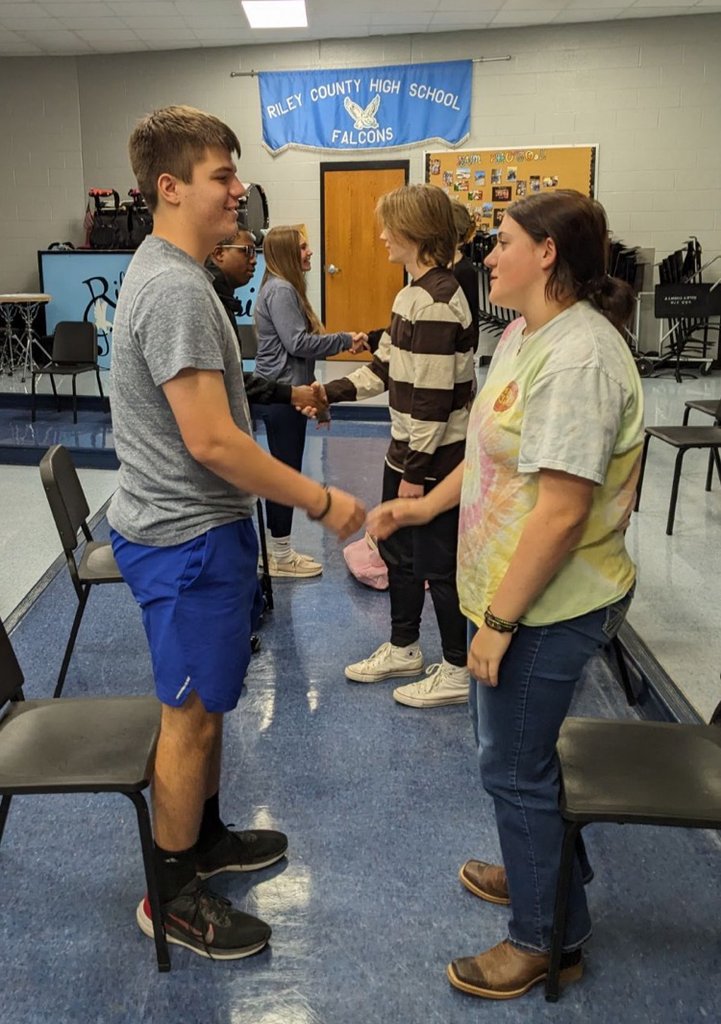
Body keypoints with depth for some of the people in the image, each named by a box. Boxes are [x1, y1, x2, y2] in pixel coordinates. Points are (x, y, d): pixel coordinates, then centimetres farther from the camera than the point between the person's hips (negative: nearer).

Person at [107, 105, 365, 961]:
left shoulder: (162, 273, 11)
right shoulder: (177, 289, -22)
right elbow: (211, 441, -26)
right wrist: (321, 501, -19)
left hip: (188, 525, 10)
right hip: (188, 538, -10)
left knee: (205, 704, 22)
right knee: (190, 716, 4)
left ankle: (204, 836, 41)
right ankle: (173, 898, 23)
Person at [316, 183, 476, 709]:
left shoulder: (436, 300, -21)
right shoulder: (414, 292, 10)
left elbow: (433, 396, -23)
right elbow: (387, 367, 15)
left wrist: (417, 469, -20)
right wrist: (329, 392, 8)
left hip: (436, 458, -10)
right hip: (408, 450, 10)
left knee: (439, 564, 4)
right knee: (398, 550, 20)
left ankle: (458, 671, 22)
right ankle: (403, 649, 39)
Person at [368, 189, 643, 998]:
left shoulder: (578, 358, -25)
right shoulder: (526, 333, 7)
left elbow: (561, 511, -27)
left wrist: (499, 620, -22)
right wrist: (427, 505, 13)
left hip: (548, 605, -9)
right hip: (510, 589, 9)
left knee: (514, 767, 6)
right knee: (512, 751, 24)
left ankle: (547, 941, 29)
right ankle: (540, 870, 49)